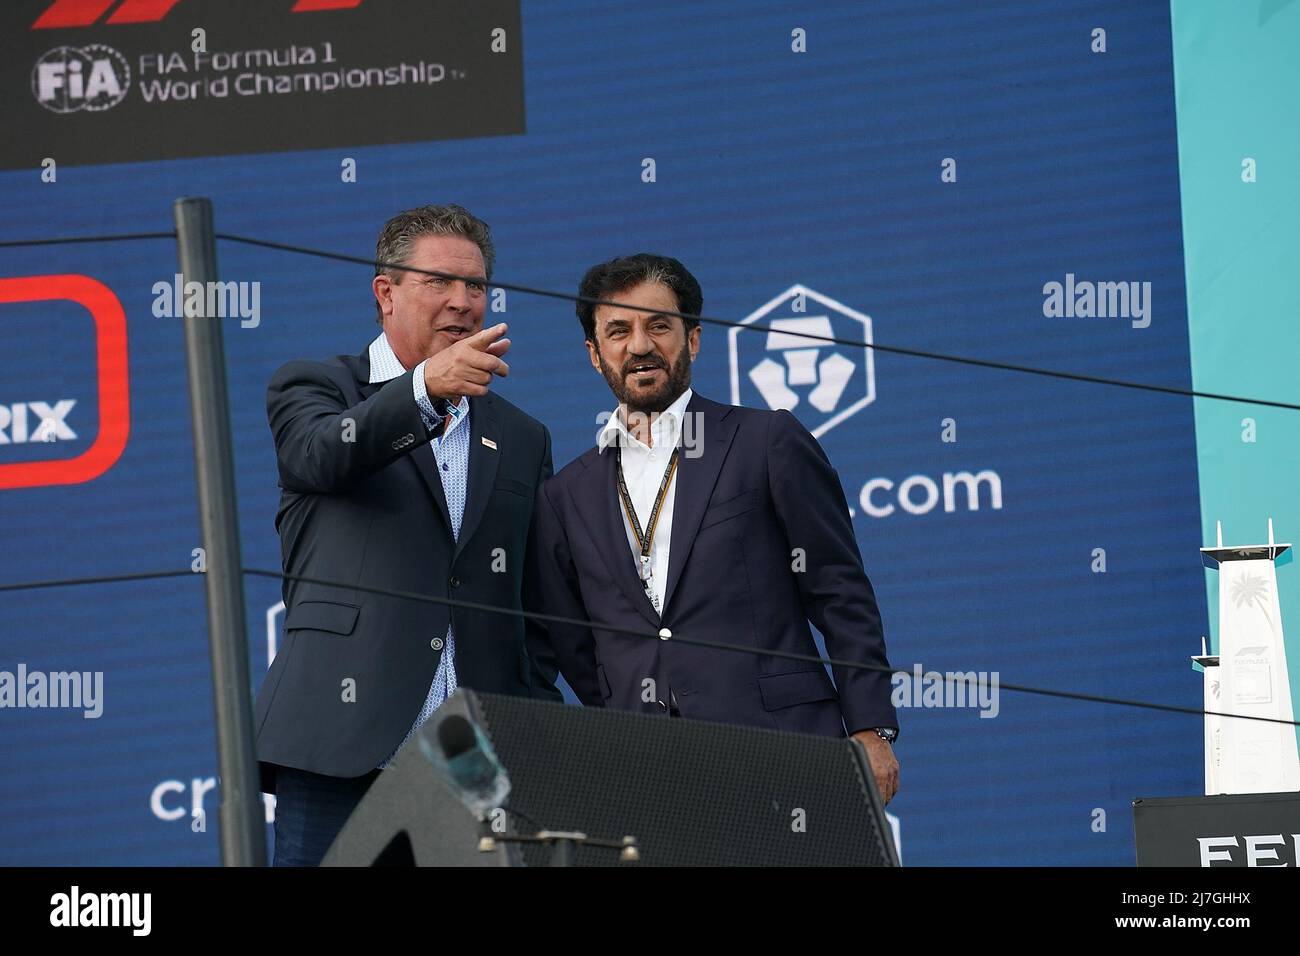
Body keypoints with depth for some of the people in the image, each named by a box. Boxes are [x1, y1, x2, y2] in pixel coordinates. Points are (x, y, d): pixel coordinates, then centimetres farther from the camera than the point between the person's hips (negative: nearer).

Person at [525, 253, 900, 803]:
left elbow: (842, 597, 4)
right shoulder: (567, 495, 17)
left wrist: (870, 732, -4)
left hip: (776, 743, -3)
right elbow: (568, 646, 22)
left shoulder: (767, 443, 7)